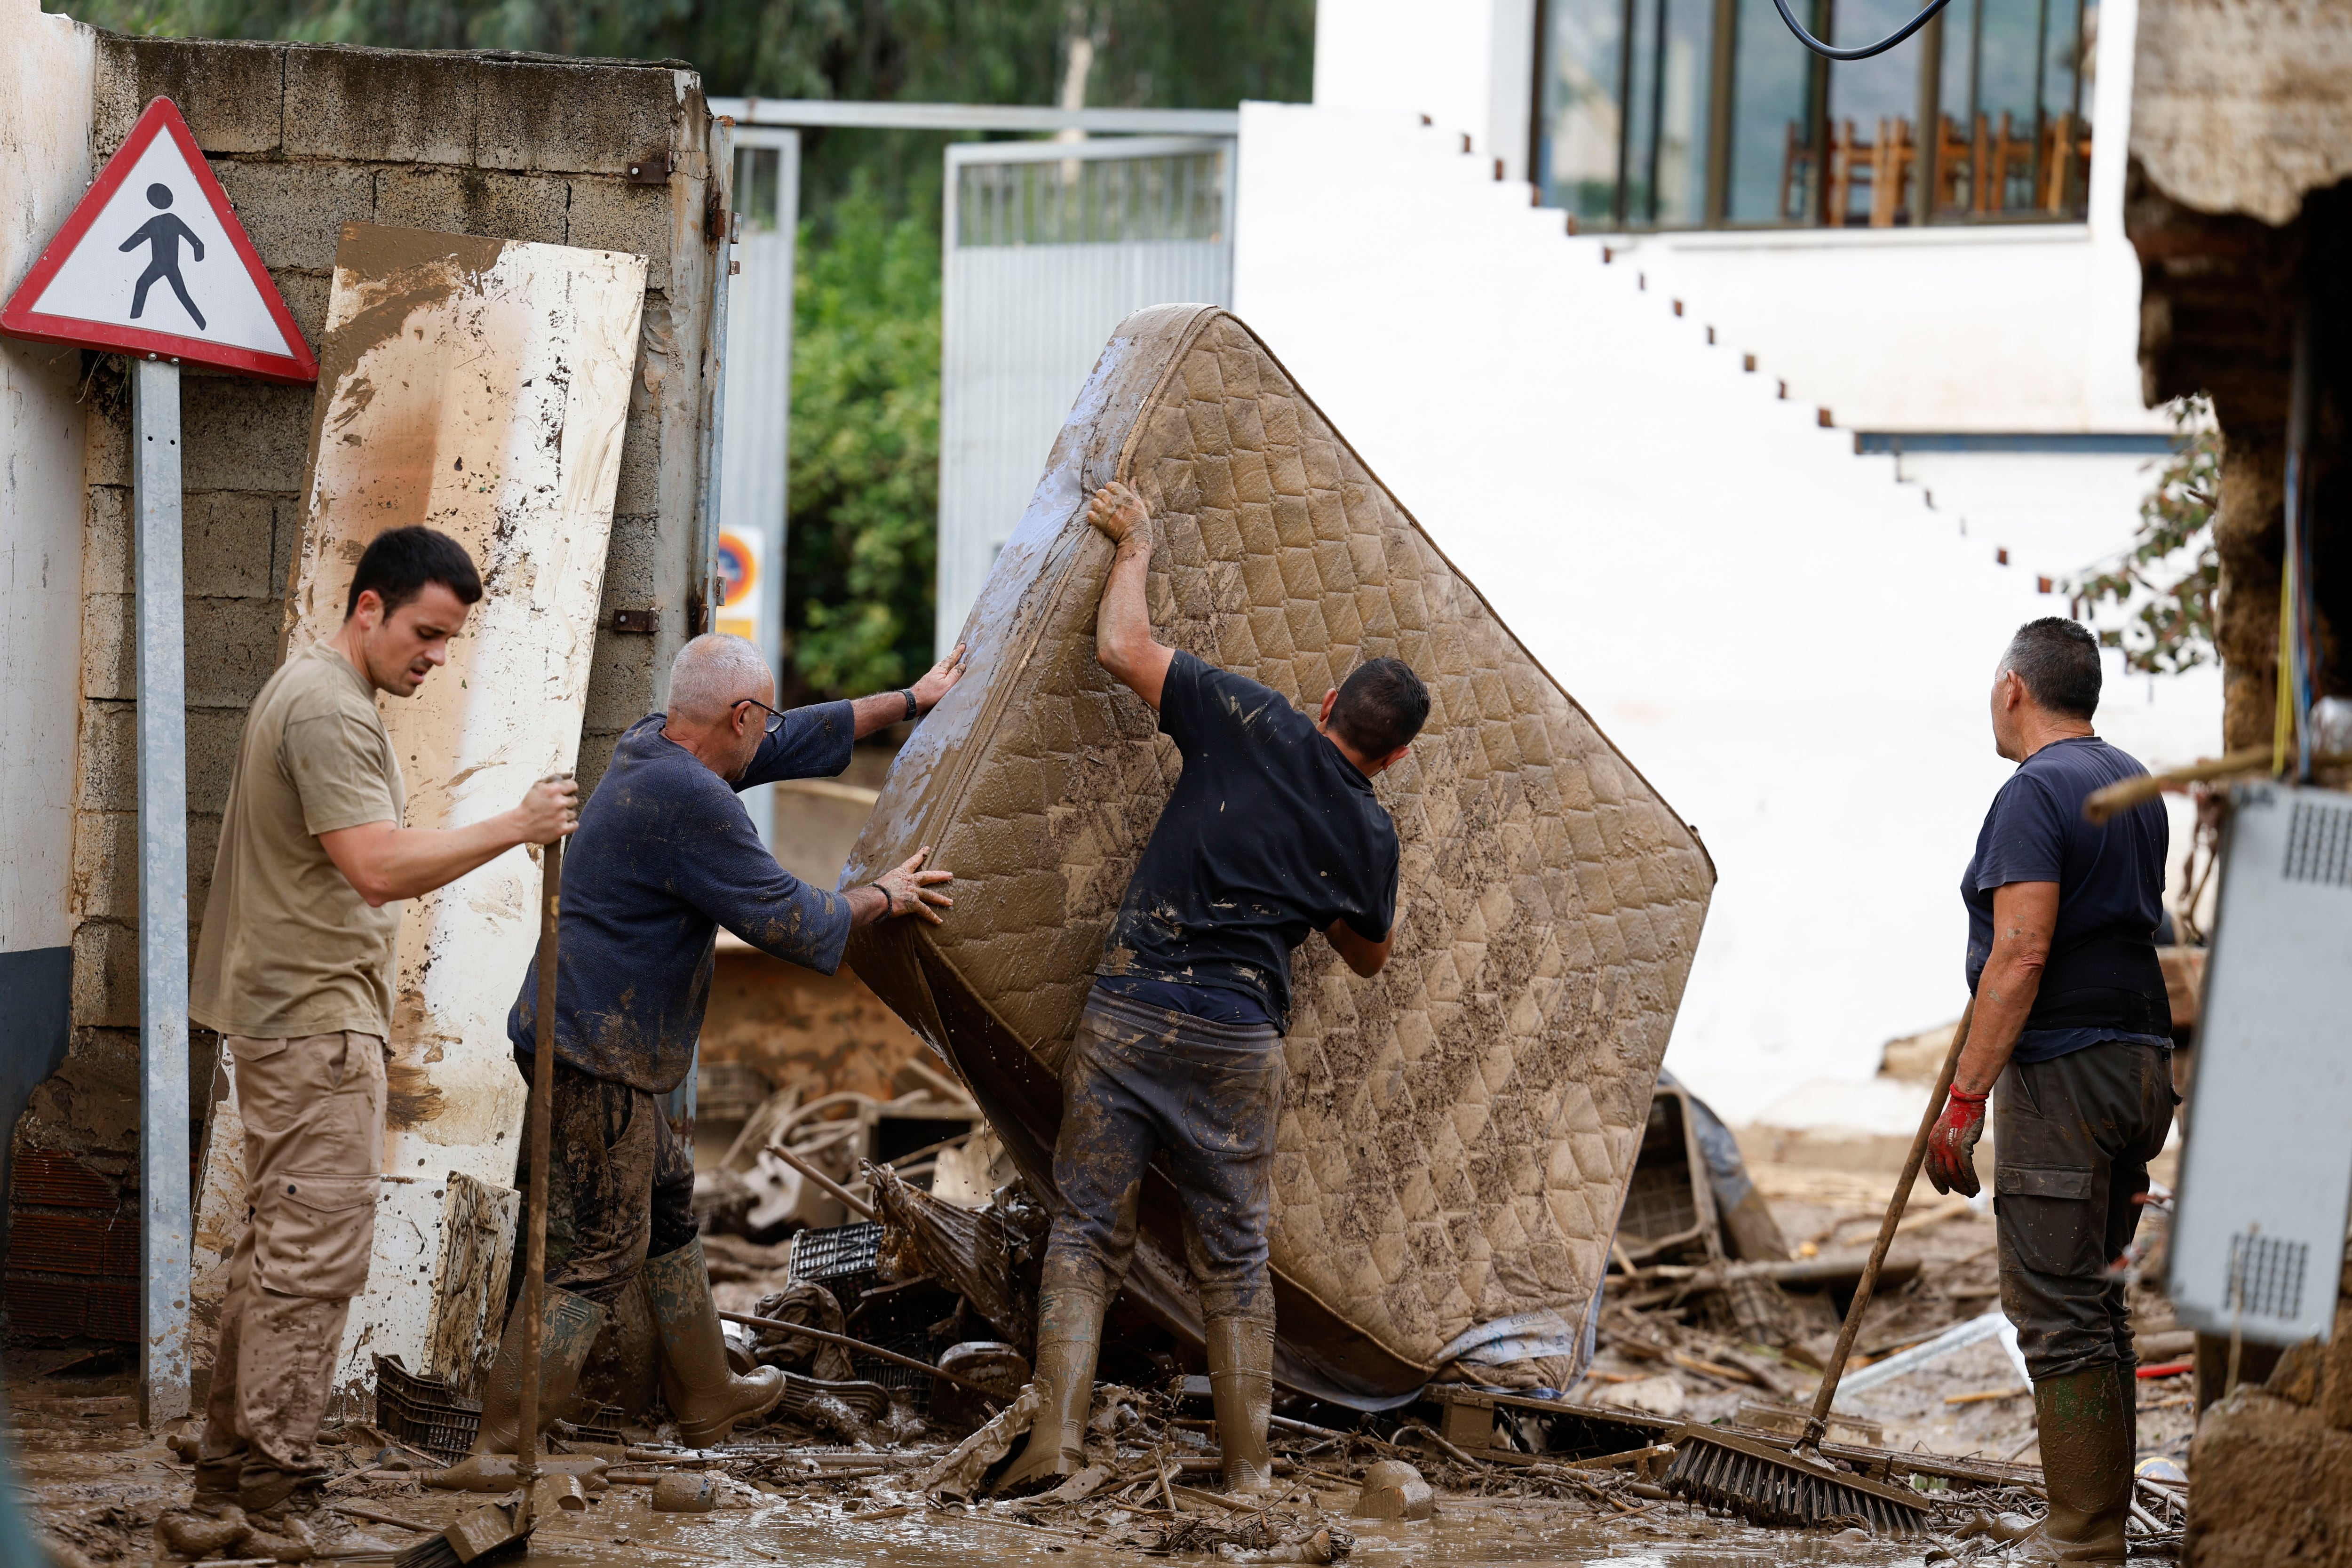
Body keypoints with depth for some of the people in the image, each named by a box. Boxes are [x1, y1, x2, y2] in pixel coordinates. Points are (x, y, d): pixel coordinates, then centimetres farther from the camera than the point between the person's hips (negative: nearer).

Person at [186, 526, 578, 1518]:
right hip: (314, 1018, -11)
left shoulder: (308, 691, 17)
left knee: (280, 1243, 14)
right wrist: (514, 828, -24)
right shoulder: (330, 710, -17)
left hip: (290, 1014, 11)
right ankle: (273, 1479, -8)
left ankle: (234, 1458, 20)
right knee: (316, 1249, -9)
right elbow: (379, 868, -26)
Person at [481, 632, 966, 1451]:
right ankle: (502, 1442, -6)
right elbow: (787, 920, -16)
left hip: (585, 1041, 11)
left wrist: (908, 701, 29)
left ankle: (707, 1398, 34)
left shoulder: (651, 747, 8)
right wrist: (882, 899, 2)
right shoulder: (689, 800, -22)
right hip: (597, 1056, -11)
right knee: (608, 1252, -5)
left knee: (667, 1194, 22)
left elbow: (790, 740, 22)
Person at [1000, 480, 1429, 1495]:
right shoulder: (1368, 834, 7)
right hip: (1240, 1042, 1)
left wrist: (1135, 547, 15)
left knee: (1087, 1230, 4)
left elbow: (1121, 646, 0)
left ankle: (1057, 1432, -9)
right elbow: (1369, 955, 24)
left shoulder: (1254, 726, -1)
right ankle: (1248, 1467, 14)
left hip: (1128, 1015, -1)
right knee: (1234, 1259, 13)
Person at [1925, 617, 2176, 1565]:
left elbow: (2020, 957, -21)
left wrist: (1964, 1098, -20)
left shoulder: (2035, 794, -13)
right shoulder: (2133, 788, 15)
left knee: (2058, 1313, -7)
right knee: (2092, 1300, 17)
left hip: (2062, 1069, -9)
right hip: (2141, 1062, 9)